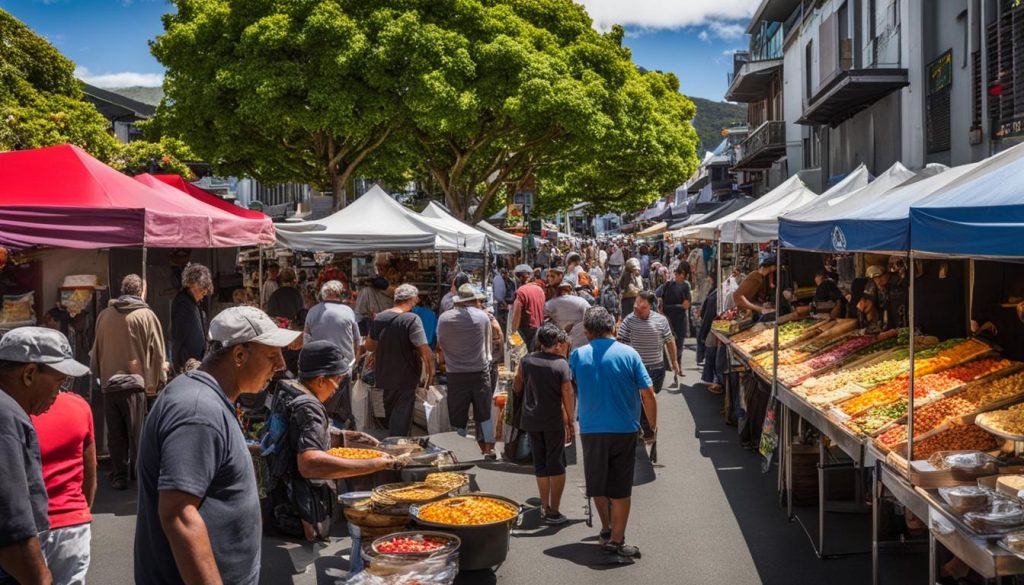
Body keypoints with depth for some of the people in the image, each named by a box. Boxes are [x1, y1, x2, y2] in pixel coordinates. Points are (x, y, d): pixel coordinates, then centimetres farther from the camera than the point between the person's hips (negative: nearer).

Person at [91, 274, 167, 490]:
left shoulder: (104, 315, 5)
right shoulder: (146, 315, -5)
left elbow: (96, 351, 14)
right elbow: (157, 353, -3)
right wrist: (159, 380, 8)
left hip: (108, 383, 3)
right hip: (135, 384, -3)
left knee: (116, 434, 10)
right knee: (138, 433, 6)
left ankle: (119, 476, 14)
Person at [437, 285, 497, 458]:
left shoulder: (444, 318, -3)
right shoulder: (483, 316, -2)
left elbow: (440, 346, 7)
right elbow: (487, 344, 9)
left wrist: (443, 362, 24)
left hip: (455, 374, 0)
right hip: (480, 371, 0)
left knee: (458, 417, 7)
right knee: (484, 414, 12)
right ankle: (489, 449, 14)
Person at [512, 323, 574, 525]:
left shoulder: (526, 360, 2)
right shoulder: (561, 364, -10)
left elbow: (516, 387, 12)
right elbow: (568, 394, -9)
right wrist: (571, 421, -2)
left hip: (531, 419, 4)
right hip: (554, 420, -4)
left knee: (540, 465, 15)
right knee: (556, 465, 4)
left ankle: (544, 506, 21)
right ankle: (554, 511, 4)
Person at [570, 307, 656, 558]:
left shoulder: (578, 355, -2)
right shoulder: (628, 353, -6)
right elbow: (648, 394, -7)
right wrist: (653, 426, 5)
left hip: (591, 431, 1)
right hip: (624, 430, -1)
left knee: (598, 485, 19)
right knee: (621, 488, 9)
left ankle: (606, 530, 32)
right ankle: (616, 540, 12)